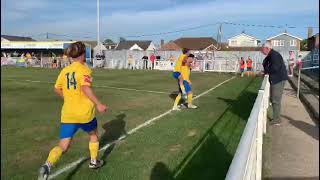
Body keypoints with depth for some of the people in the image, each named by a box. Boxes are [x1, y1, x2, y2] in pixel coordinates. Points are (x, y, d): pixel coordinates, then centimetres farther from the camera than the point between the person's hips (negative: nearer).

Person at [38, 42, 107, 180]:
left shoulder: (65, 70, 9)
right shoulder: (84, 69, -9)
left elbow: (57, 89, 17)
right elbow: (86, 88, -23)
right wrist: (98, 104, -20)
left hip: (67, 114, 4)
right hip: (85, 112, -4)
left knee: (63, 146, 6)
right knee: (94, 135, 25)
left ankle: (47, 165, -20)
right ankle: (94, 162, 36)